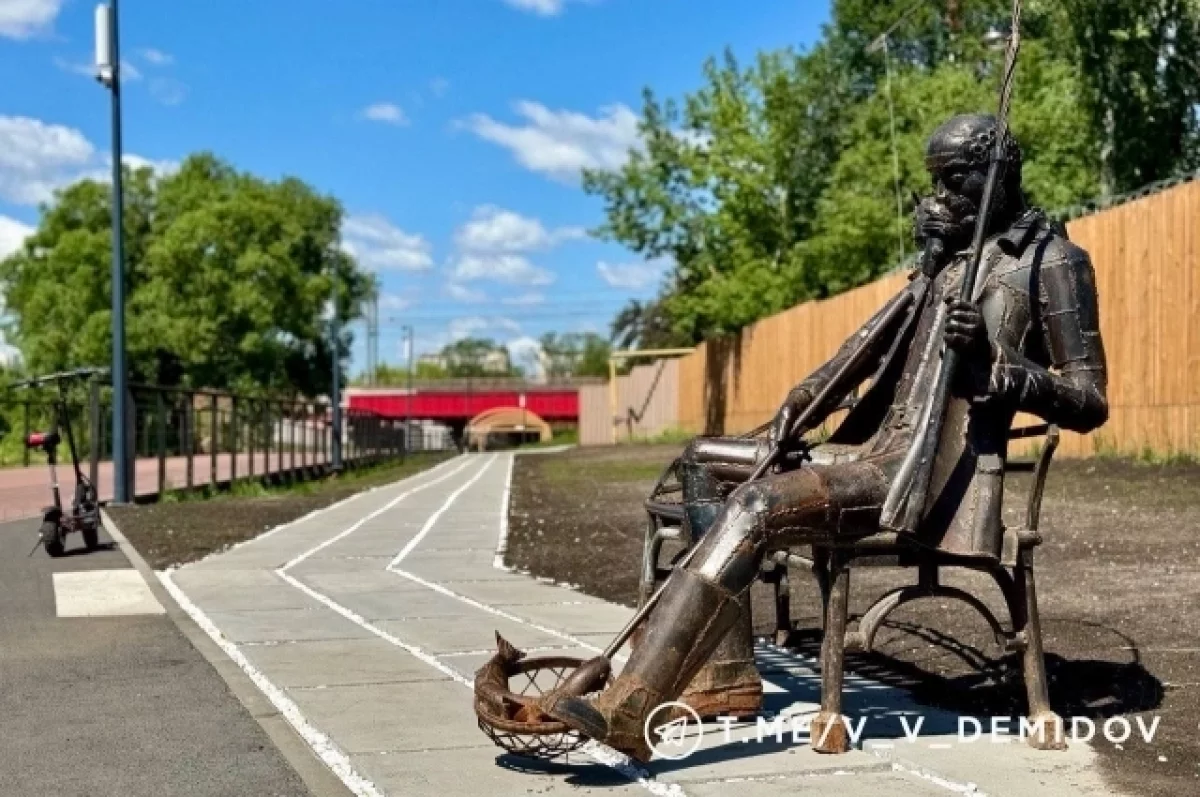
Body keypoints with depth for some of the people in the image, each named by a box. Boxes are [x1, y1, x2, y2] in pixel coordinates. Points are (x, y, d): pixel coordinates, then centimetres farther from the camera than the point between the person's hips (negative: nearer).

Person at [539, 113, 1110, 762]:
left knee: (757, 506, -30)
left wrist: (991, 354, -22)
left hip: (934, 471, -10)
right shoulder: (948, 256, 22)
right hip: (880, 450, 10)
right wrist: (799, 404, 1)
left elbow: (1090, 403, -7)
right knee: (704, 460, 10)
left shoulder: (1051, 261, -2)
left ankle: (628, 709, -37)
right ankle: (727, 676, -1)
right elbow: (877, 339, 18)